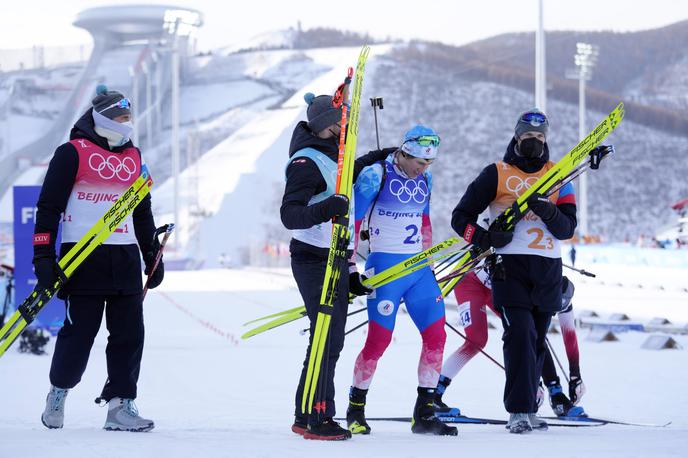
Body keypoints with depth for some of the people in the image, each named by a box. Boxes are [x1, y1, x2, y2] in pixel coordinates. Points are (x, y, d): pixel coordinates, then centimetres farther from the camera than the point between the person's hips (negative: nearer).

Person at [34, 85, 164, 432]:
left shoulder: (132, 156, 16)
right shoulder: (72, 153, -3)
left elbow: (142, 210, 25)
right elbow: (49, 205, -5)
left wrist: (152, 254, 22)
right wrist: (43, 256, -11)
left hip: (124, 259, 6)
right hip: (83, 257, -6)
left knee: (129, 334, -1)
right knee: (80, 331, -3)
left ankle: (121, 405, 3)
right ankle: (58, 392, 19)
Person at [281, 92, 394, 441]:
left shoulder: (329, 155, 11)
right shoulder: (306, 162, -19)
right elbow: (289, 215, -27)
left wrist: (370, 160, 27)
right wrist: (325, 209, -43)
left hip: (334, 259, 10)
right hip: (314, 261, -10)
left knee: (330, 340, 14)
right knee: (326, 339, -9)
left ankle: (306, 417, 22)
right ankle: (317, 420, -3)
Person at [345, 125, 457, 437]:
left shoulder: (425, 179, 10)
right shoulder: (376, 175, -10)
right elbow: (351, 222, -8)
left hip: (418, 269, 6)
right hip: (385, 267, -6)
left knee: (436, 335, -2)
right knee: (379, 340, -8)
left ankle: (424, 415, 6)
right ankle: (355, 410, 10)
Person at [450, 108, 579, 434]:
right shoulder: (497, 174, 5)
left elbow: (568, 228, 4)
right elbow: (461, 217, 6)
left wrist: (547, 211, -16)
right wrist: (485, 238, -13)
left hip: (548, 270, 3)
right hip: (510, 266, -3)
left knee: (537, 341, 9)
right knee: (520, 336, -16)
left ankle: (527, 407, 20)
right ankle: (519, 411, -17)